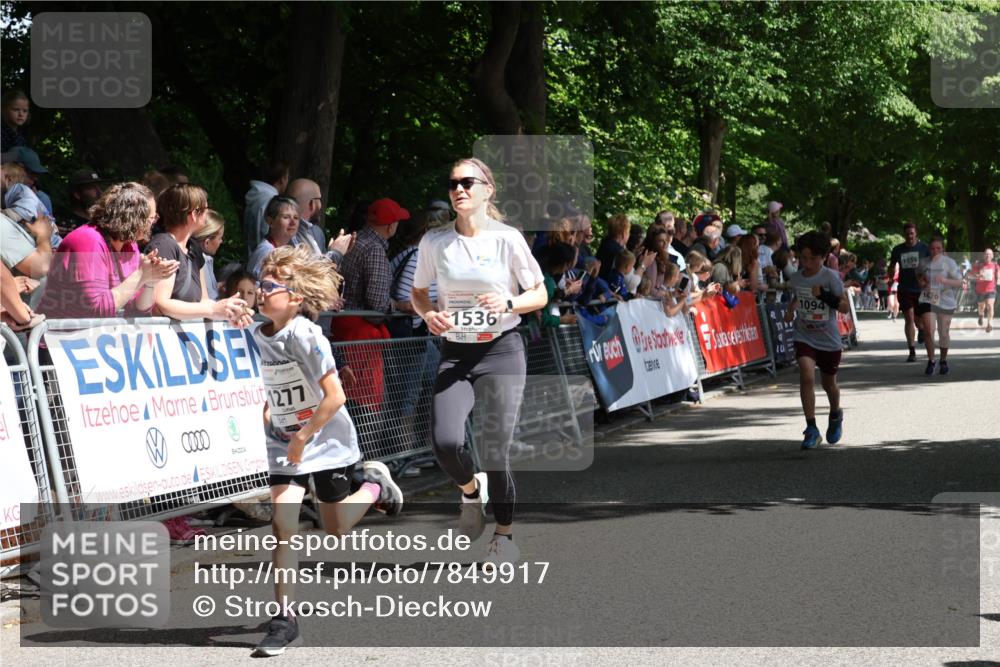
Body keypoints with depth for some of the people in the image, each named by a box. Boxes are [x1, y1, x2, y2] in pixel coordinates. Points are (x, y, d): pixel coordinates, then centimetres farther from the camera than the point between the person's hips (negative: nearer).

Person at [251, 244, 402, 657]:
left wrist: (303, 437, -22)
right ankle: (285, 617, -4)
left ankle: (373, 484, 35)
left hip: (327, 443, -5)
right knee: (282, 526, -10)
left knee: (336, 532, 8)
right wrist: (268, 417, 3)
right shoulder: (260, 335, -3)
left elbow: (335, 396, -26)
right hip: (284, 444, 5)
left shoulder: (306, 336, -23)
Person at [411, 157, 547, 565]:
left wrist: (508, 304, -18)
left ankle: (504, 534, 18)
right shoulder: (434, 242, 2)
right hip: (455, 355, 2)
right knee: (445, 443, -18)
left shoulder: (507, 238, -5)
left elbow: (540, 295, 1)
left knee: (495, 450, -5)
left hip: (502, 351, -2)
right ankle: (471, 493, 17)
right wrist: (429, 314, -7)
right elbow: (418, 292, 15)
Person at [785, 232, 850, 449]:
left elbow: (845, 307, -14)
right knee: (807, 376, -21)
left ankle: (835, 415, 47)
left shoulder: (830, 277, -12)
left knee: (828, 383, 14)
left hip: (829, 340, -2)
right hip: (804, 337, 2)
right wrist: (791, 311, 0)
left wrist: (825, 295, -28)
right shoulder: (796, 278, 0)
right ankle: (811, 429, -18)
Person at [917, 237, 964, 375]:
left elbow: (960, 283, -9)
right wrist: (921, 282, 0)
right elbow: (919, 277, 25)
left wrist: (945, 280, -25)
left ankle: (944, 361, 27)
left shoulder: (949, 263, -5)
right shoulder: (924, 263, 4)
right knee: (928, 331, -13)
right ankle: (930, 361, 0)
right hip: (928, 300, 1)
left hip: (945, 301, -1)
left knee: (944, 333, 8)